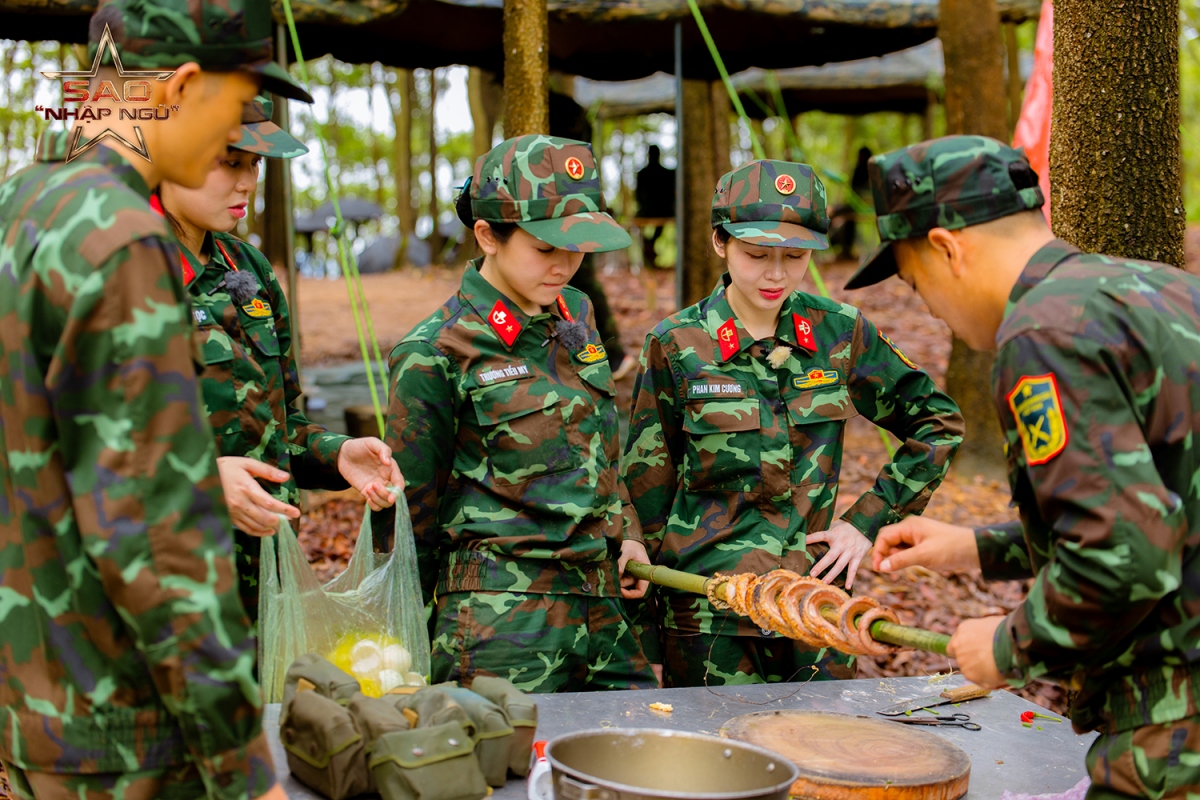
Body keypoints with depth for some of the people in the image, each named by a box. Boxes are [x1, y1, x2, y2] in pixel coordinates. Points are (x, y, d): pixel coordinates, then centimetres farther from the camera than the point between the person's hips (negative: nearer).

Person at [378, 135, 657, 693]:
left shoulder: (576, 316, 10)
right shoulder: (437, 354, -10)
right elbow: (408, 512, -2)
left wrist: (625, 532, 12)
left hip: (605, 609, 6)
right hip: (502, 625, -6)